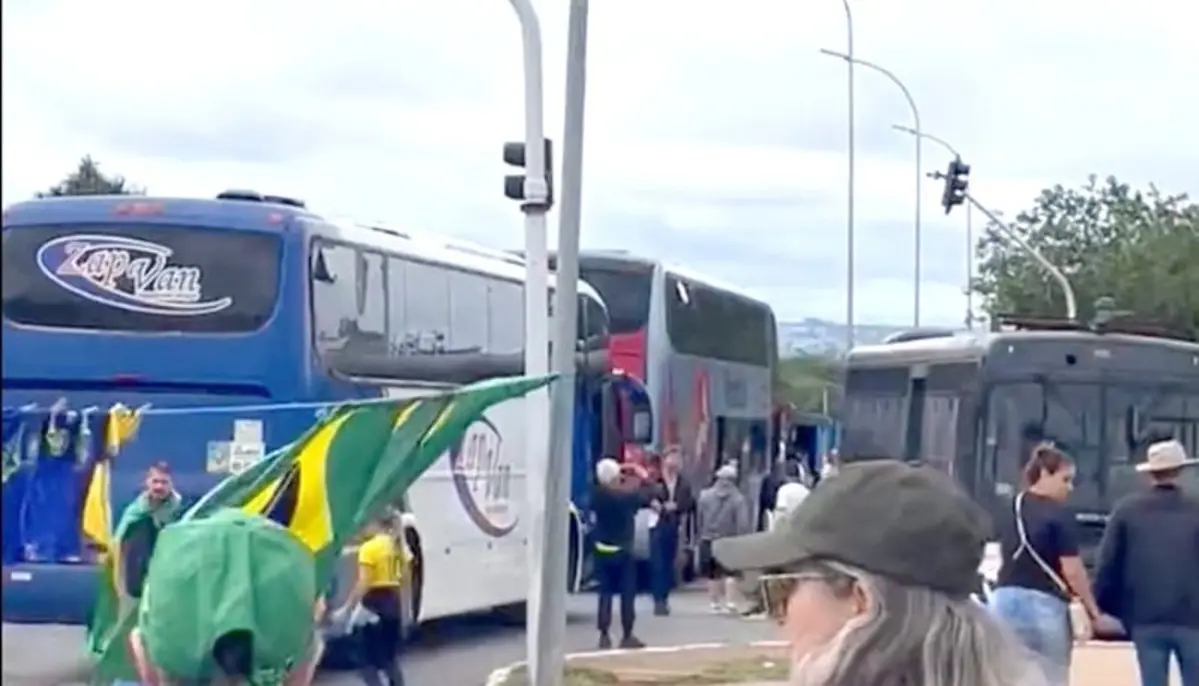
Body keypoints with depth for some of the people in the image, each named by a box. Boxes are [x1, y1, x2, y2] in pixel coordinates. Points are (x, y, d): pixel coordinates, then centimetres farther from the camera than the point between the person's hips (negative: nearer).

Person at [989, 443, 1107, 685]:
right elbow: (1072, 570, -13)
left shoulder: (1011, 511, 12)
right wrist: (1092, 609, -5)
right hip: (1044, 604, -6)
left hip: (1005, 600, 6)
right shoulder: (1059, 515, -11)